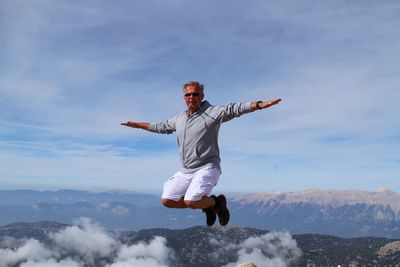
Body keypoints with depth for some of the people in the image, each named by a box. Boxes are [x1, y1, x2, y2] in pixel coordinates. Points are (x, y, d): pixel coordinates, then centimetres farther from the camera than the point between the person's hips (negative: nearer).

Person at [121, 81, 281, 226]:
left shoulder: (211, 113, -7)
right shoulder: (179, 118, 13)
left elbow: (233, 109, -22)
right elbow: (161, 127, 29)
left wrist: (260, 104, -38)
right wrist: (136, 124, 34)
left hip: (206, 168, -7)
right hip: (185, 171, 7)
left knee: (190, 201, -25)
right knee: (167, 201, 2)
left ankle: (216, 202, 9)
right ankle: (206, 206, 19)